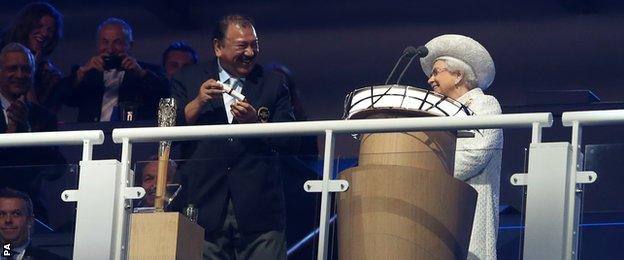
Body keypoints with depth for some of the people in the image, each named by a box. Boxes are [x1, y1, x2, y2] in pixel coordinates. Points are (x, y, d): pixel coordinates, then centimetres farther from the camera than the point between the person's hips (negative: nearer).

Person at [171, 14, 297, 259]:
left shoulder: (273, 83, 13)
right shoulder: (188, 79, 12)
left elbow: (291, 140, 7)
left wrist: (255, 122, -8)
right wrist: (198, 103, -9)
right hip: (204, 209, 0)